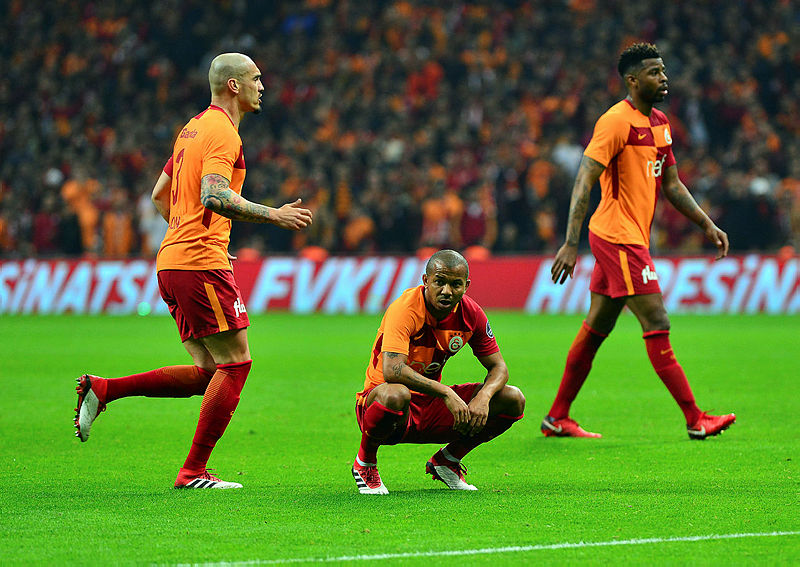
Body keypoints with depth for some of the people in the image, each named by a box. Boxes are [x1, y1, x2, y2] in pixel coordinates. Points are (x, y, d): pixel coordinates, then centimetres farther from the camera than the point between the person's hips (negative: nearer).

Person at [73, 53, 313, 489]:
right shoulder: (222, 132, -11)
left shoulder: (194, 127, 20)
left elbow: (160, 195, 26)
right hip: (202, 262, -10)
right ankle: (194, 472, -5)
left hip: (172, 260, 10)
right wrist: (273, 216, -21)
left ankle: (102, 389, 4)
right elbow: (213, 196, -25)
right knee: (236, 362, -5)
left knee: (206, 373, 9)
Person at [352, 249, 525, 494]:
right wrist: (446, 393, -41)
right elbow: (392, 370, -38)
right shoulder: (405, 310, -24)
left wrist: (483, 397, -20)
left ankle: (446, 461, 12)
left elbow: (498, 368, 2)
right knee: (395, 394, -43)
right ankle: (364, 463, -11)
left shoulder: (470, 313, -4)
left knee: (512, 399, -8)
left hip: (430, 405, 6)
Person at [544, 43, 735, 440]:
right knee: (657, 326, -9)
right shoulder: (616, 122, -15)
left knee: (596, 329, 13)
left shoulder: (660, 123, 14)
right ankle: (695, 420, -7)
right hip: (618, 238, -10)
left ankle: (557, 418, 19)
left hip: (632, 238, 10)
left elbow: (671, 184, 22)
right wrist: (570, 245, -25)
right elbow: (584, 182, -19)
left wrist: (707, 225, 13)